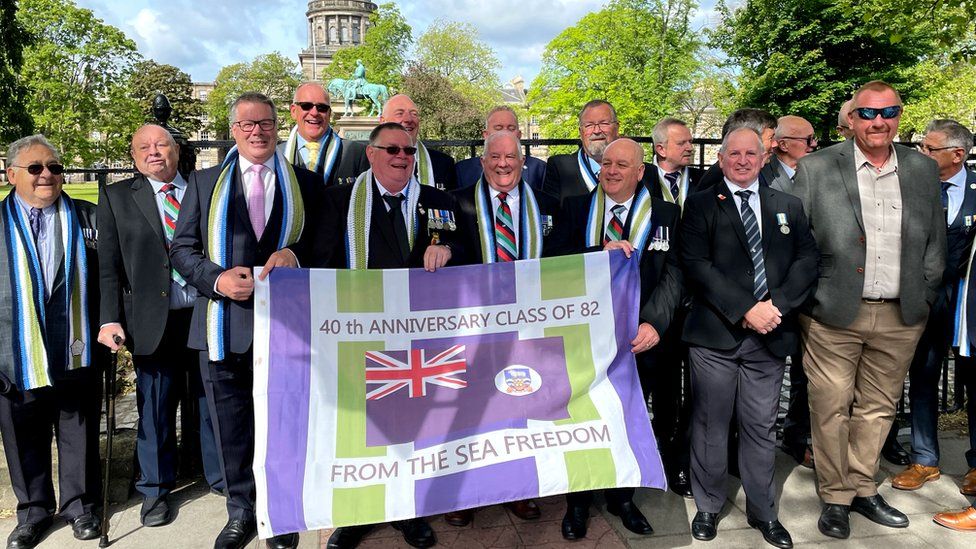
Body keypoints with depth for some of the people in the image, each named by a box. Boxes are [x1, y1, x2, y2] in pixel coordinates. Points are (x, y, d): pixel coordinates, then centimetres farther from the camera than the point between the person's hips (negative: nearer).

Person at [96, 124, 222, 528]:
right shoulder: (116, 197, 6)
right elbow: (108, 265, 3)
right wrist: (110, 319, -6)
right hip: (154, 322, 0)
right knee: (155, 408, 9)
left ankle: (221, 475, 29)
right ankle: (155, 489, 28)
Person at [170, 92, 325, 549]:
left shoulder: (305, 184, 9)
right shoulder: (204, 182, 11)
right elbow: (182, 248, 8)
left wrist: (295, 253, -13)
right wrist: (217, 278, -10)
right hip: (224, 322, 1)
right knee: (231, 426, 11)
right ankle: (241, 510, 29)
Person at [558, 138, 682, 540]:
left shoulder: (664, 214, 2)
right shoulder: (576, 208, 1)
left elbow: (672, 274, -6)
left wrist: (654, 323, -20)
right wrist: (601, 252, -22)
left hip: (636, 338, 1)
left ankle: (622, 498, 38)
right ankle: (578, 502, 33)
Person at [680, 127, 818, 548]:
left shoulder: (789, 207, 13)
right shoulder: (701, 205, 2)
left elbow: (807, 261, 5)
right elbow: (696, 265, -8)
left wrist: (777, 304, -11)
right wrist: (745, 310, -15)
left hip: (770, 338, 3)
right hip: (716, 335, -2)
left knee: (761, 429, 11)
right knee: (710, 427, 8)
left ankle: (763, 512, 27)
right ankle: (708, 507, 25)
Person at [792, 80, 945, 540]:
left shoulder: (924, 170, 8)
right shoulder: (816, 169, -3)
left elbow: (936, 241, 14)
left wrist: (923, 295, 7)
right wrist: (807, 294, -5)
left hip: (901, 316, 4)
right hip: (833, 312, -3)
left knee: (878, 407, 13)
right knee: (831, 408, 3)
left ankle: (863, 489, 30)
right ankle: (835, 498, 19)